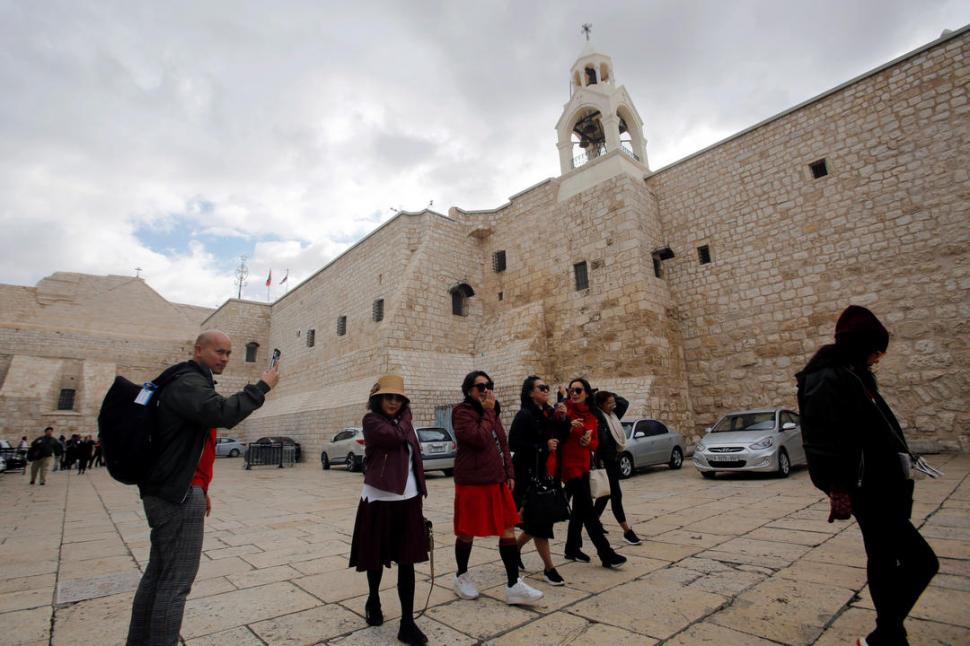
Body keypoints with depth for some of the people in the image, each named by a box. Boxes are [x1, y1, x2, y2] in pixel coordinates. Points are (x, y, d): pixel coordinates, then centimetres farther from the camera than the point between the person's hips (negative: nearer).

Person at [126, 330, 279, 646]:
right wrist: (262, 386, -24)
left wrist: (200, 489, 23)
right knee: (176, 580, -3)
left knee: (158, 572, 17)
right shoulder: (189, 382, -15)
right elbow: (223, 413, -36)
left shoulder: (192, 382, 19)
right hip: (178, 495, -11)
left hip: (170, 491, 11)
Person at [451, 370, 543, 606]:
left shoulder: (492, 412, 13)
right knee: (467, 532, 9)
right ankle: (461, 577, 31)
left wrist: (509, 473, 10)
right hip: (472, 482, -7)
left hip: (497, 481, 7)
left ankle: (514, 585, 12)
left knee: (508, 530, 5)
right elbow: (480, 439, -25)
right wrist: (488, 412, -17)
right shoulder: (462, 412, -12)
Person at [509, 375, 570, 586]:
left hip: (548, 472, 7)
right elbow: (513, 443, -18)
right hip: (529, 474, -7)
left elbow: (563, 438, 11)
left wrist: (563, 418, -5)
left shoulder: (551, 413, 7)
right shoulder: (524, 415, -13)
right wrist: (543, 446, -20)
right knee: (539, 520, 0)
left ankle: (515, 547, 37)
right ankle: (549, 568, 14)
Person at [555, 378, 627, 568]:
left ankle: (572, 549, 29)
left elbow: (595, 443, 13)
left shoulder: (592, 416, 9)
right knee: (588, 509, -6)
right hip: (569, 464, -7)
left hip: (584, 465, 7)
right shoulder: (565, 410, -9)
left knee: (579, 508, 14)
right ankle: (606, 554, 1)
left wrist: (589, 441, -9)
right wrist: (569, 427, -25)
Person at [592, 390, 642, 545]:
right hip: (604, 461, -9)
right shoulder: (596, 417, -15)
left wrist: (612, 395, 6)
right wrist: (596, 395, -23)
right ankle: (627, 531, 3)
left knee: (606, 494, 17)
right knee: (616, 495, -4)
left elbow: (624, 403, 17)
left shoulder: (613, 415, 8)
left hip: (614, 460, 9)